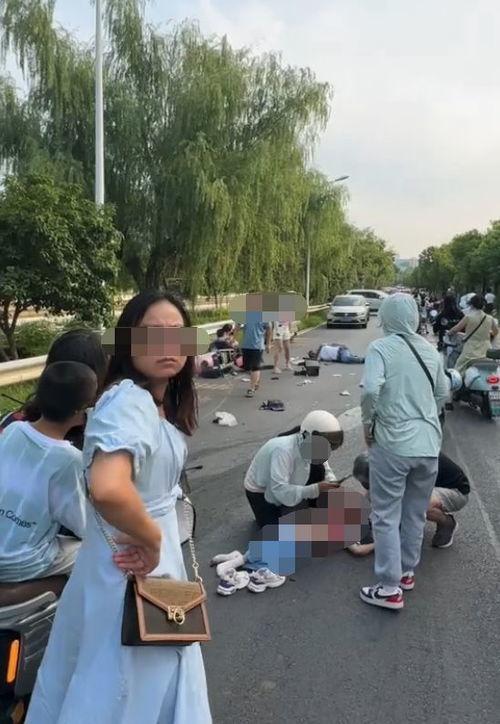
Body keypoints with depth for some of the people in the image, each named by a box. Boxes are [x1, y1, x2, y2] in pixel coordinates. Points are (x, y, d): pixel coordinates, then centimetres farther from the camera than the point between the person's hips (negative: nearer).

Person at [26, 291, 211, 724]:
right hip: (131, 564, -9)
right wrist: (152, 539, -27)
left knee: (156, 673, 28)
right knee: (120, 684, 12)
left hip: (157, 556, 9)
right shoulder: (129, 401, -26)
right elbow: (108, 488, -43)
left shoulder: (159, 401, 2)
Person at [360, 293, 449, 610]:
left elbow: (370, 390, -22)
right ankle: (407, 571, 35)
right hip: (429, 444, 6)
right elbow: (443, 393, 16)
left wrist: (368, 423, -7)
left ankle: (390, 588, 11)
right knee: (416, 513, 19)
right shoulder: (430, 350, 8)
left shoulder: (381, 347, -9)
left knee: (387, 516, 6)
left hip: (393, 443, -5)